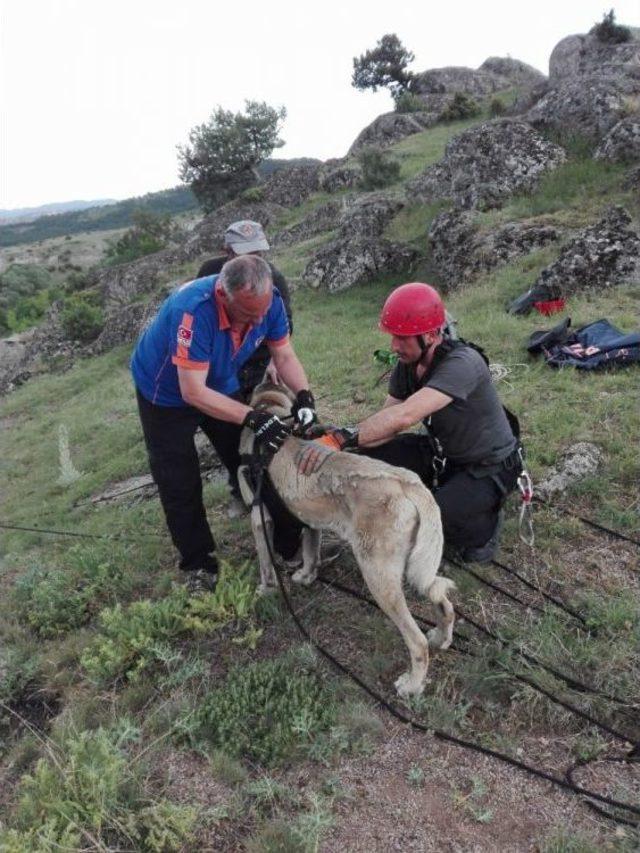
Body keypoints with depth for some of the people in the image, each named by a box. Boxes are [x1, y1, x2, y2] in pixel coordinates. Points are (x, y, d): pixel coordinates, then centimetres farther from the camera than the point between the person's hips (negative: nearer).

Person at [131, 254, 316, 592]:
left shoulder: (268, 302, -24)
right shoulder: (194, 310, -41)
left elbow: (284, 355, -10)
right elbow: (193, 392, -39)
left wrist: (303, 394, -29)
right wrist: (253, 418, -42)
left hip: (220, 384, 5)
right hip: (166, 391, -5)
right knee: (180, 485, -2)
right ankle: (198, 564, 16)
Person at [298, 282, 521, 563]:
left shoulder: (461, 363, -33)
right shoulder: (408, 364, -8)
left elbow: (404, 416, -46)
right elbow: (385, 422, -12)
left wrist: (340, 438, -49)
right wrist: (331, 435, -28)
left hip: (490, 467, -7)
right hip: (443, 453, 7)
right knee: (370, 455, -11)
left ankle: (484, 526, 6)